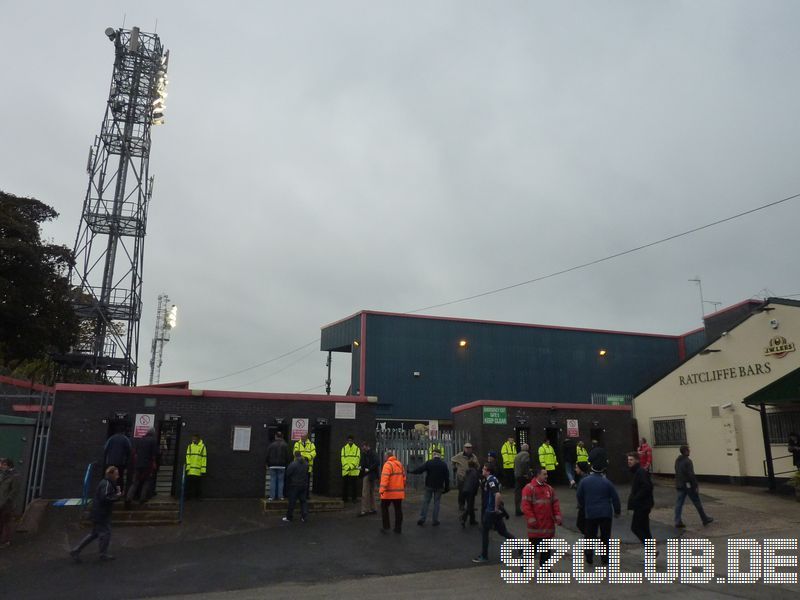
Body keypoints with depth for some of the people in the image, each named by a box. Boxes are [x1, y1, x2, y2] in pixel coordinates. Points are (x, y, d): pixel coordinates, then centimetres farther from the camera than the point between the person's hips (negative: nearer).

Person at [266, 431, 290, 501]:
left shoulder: (271, 445, 1)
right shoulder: (285, 445, -1)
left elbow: (267, 456, 3)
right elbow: (287, 456, -2)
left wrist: (268, 464, 14)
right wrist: (286, 464, 9)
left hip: (273, 466, 0)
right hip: (282, 466, 0)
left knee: (272, 481, 3)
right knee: (280, 481, 4)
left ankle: (272, 496, 3)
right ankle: (280, 496, 3)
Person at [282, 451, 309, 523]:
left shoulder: (293, 464, -18)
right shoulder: (306, 464, 0)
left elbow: (287, 474, -11)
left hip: (294, 485, -5)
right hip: (304, 485, 5)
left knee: (292, 502, 4)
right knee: (303, 501, 11)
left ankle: (289, 517, 12)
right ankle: (304, 517, 9)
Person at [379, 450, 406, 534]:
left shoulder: (388, 464, -11)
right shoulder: (400, 464, 12)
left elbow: (385, 477, -23)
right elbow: (403, 477, 18)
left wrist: (382, 489, -28)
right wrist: (403, 488, 27)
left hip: (389, 492, -6)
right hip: (399, 492, 6)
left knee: (384, 508, 8)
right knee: (398, 509, 10)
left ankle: (386, 527, 5)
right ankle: (398, 528, 12)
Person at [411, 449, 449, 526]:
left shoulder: (428, 463, -7)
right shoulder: (443, 464, -1)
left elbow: (420, 470, -9)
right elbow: (447, 477, 1)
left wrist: (410, 471, 3)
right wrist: (446, 487, 8)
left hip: (429, 486, -1)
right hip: (439, 487, 1)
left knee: (426, 502, 7)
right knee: (436, 503, 7)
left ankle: (422, 519, 2)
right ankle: (435, 520, 7)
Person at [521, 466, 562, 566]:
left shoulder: (549, 488, 11)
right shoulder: (529, 488, -10)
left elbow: (555, 503, 13)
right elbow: (525, 505, -15)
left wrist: (557, 516, 2)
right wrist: (531, 519, -19)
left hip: (548, 526, 6)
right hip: (536, 527, -6)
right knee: (533, 547, 1)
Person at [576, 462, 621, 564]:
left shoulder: (584, 481, -3)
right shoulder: (607, 482, -6)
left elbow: (579, 497, 5)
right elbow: (615, 498, -2)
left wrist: (583, 506, 22)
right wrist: (617, 511, 12)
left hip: (590, 514, 1)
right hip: (606, 514, 0)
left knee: (590, 536, 11)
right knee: (605, 537, 9)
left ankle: (589, 557, 13)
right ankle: (605, 558, 11)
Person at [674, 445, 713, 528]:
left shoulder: (677, 460, 9)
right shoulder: (687, 461, -18)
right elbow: (691, 475, -21)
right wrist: (696, 485, -13)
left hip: (679, 485, 7)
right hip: (688, 485, -7)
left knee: (679, 503, 4)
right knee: (697, 503, 9)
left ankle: (677, 522, 0)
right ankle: (705, 519, 23)